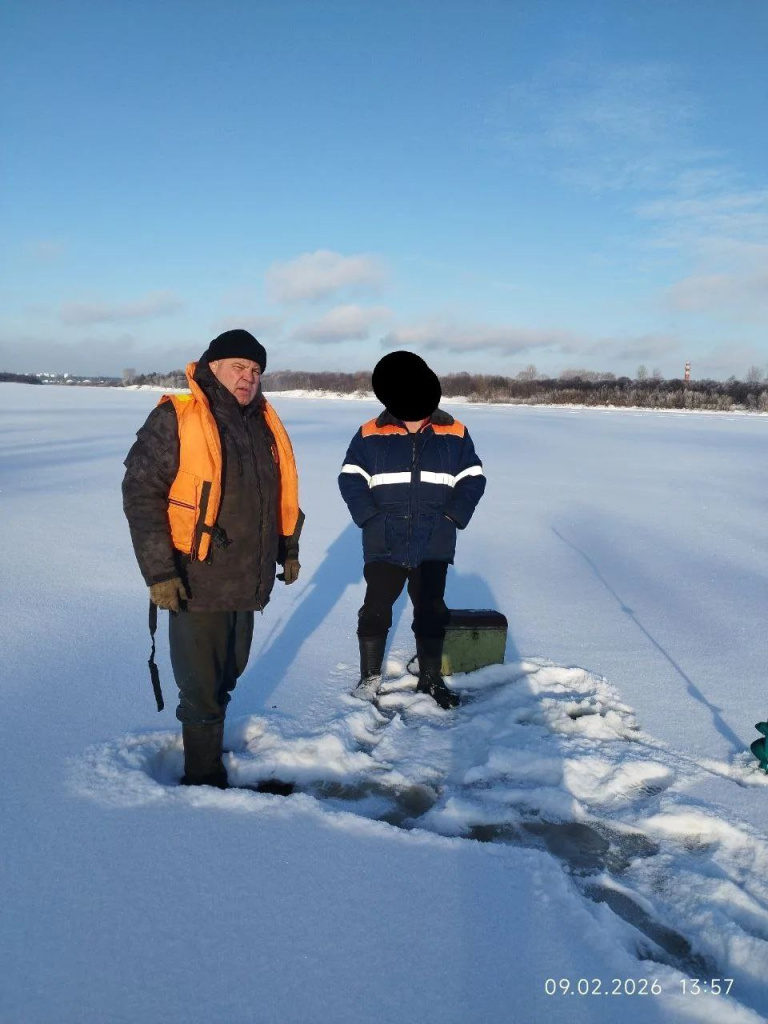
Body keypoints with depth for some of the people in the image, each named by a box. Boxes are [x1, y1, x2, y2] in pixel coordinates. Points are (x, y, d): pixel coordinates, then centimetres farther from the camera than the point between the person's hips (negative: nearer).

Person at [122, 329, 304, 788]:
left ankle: (210, 736, 42)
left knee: (228, 674, 21)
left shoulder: (266, 424, 9)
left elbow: (283, 494, 19)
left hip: (249, 579, 6)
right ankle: (205, 776, 21)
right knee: (203, 685, 3)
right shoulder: (175, 419, -10)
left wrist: (288, 549, 19)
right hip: (197, 582, -6)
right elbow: (142, 494, -14)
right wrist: (159, 571, -18)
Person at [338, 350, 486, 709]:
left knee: (431, 611, 11)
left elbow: (473, 479, 4)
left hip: (434, 545, 1)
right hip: (384, 544, -1)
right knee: (376, 610, 5)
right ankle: (370, 675, 23)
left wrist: (453, 517, -8)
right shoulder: (371, 433, -2)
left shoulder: (454, 433, 1)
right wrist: (369, 516, -13)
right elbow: (350, 479, -2)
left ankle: (431, 678, 27)